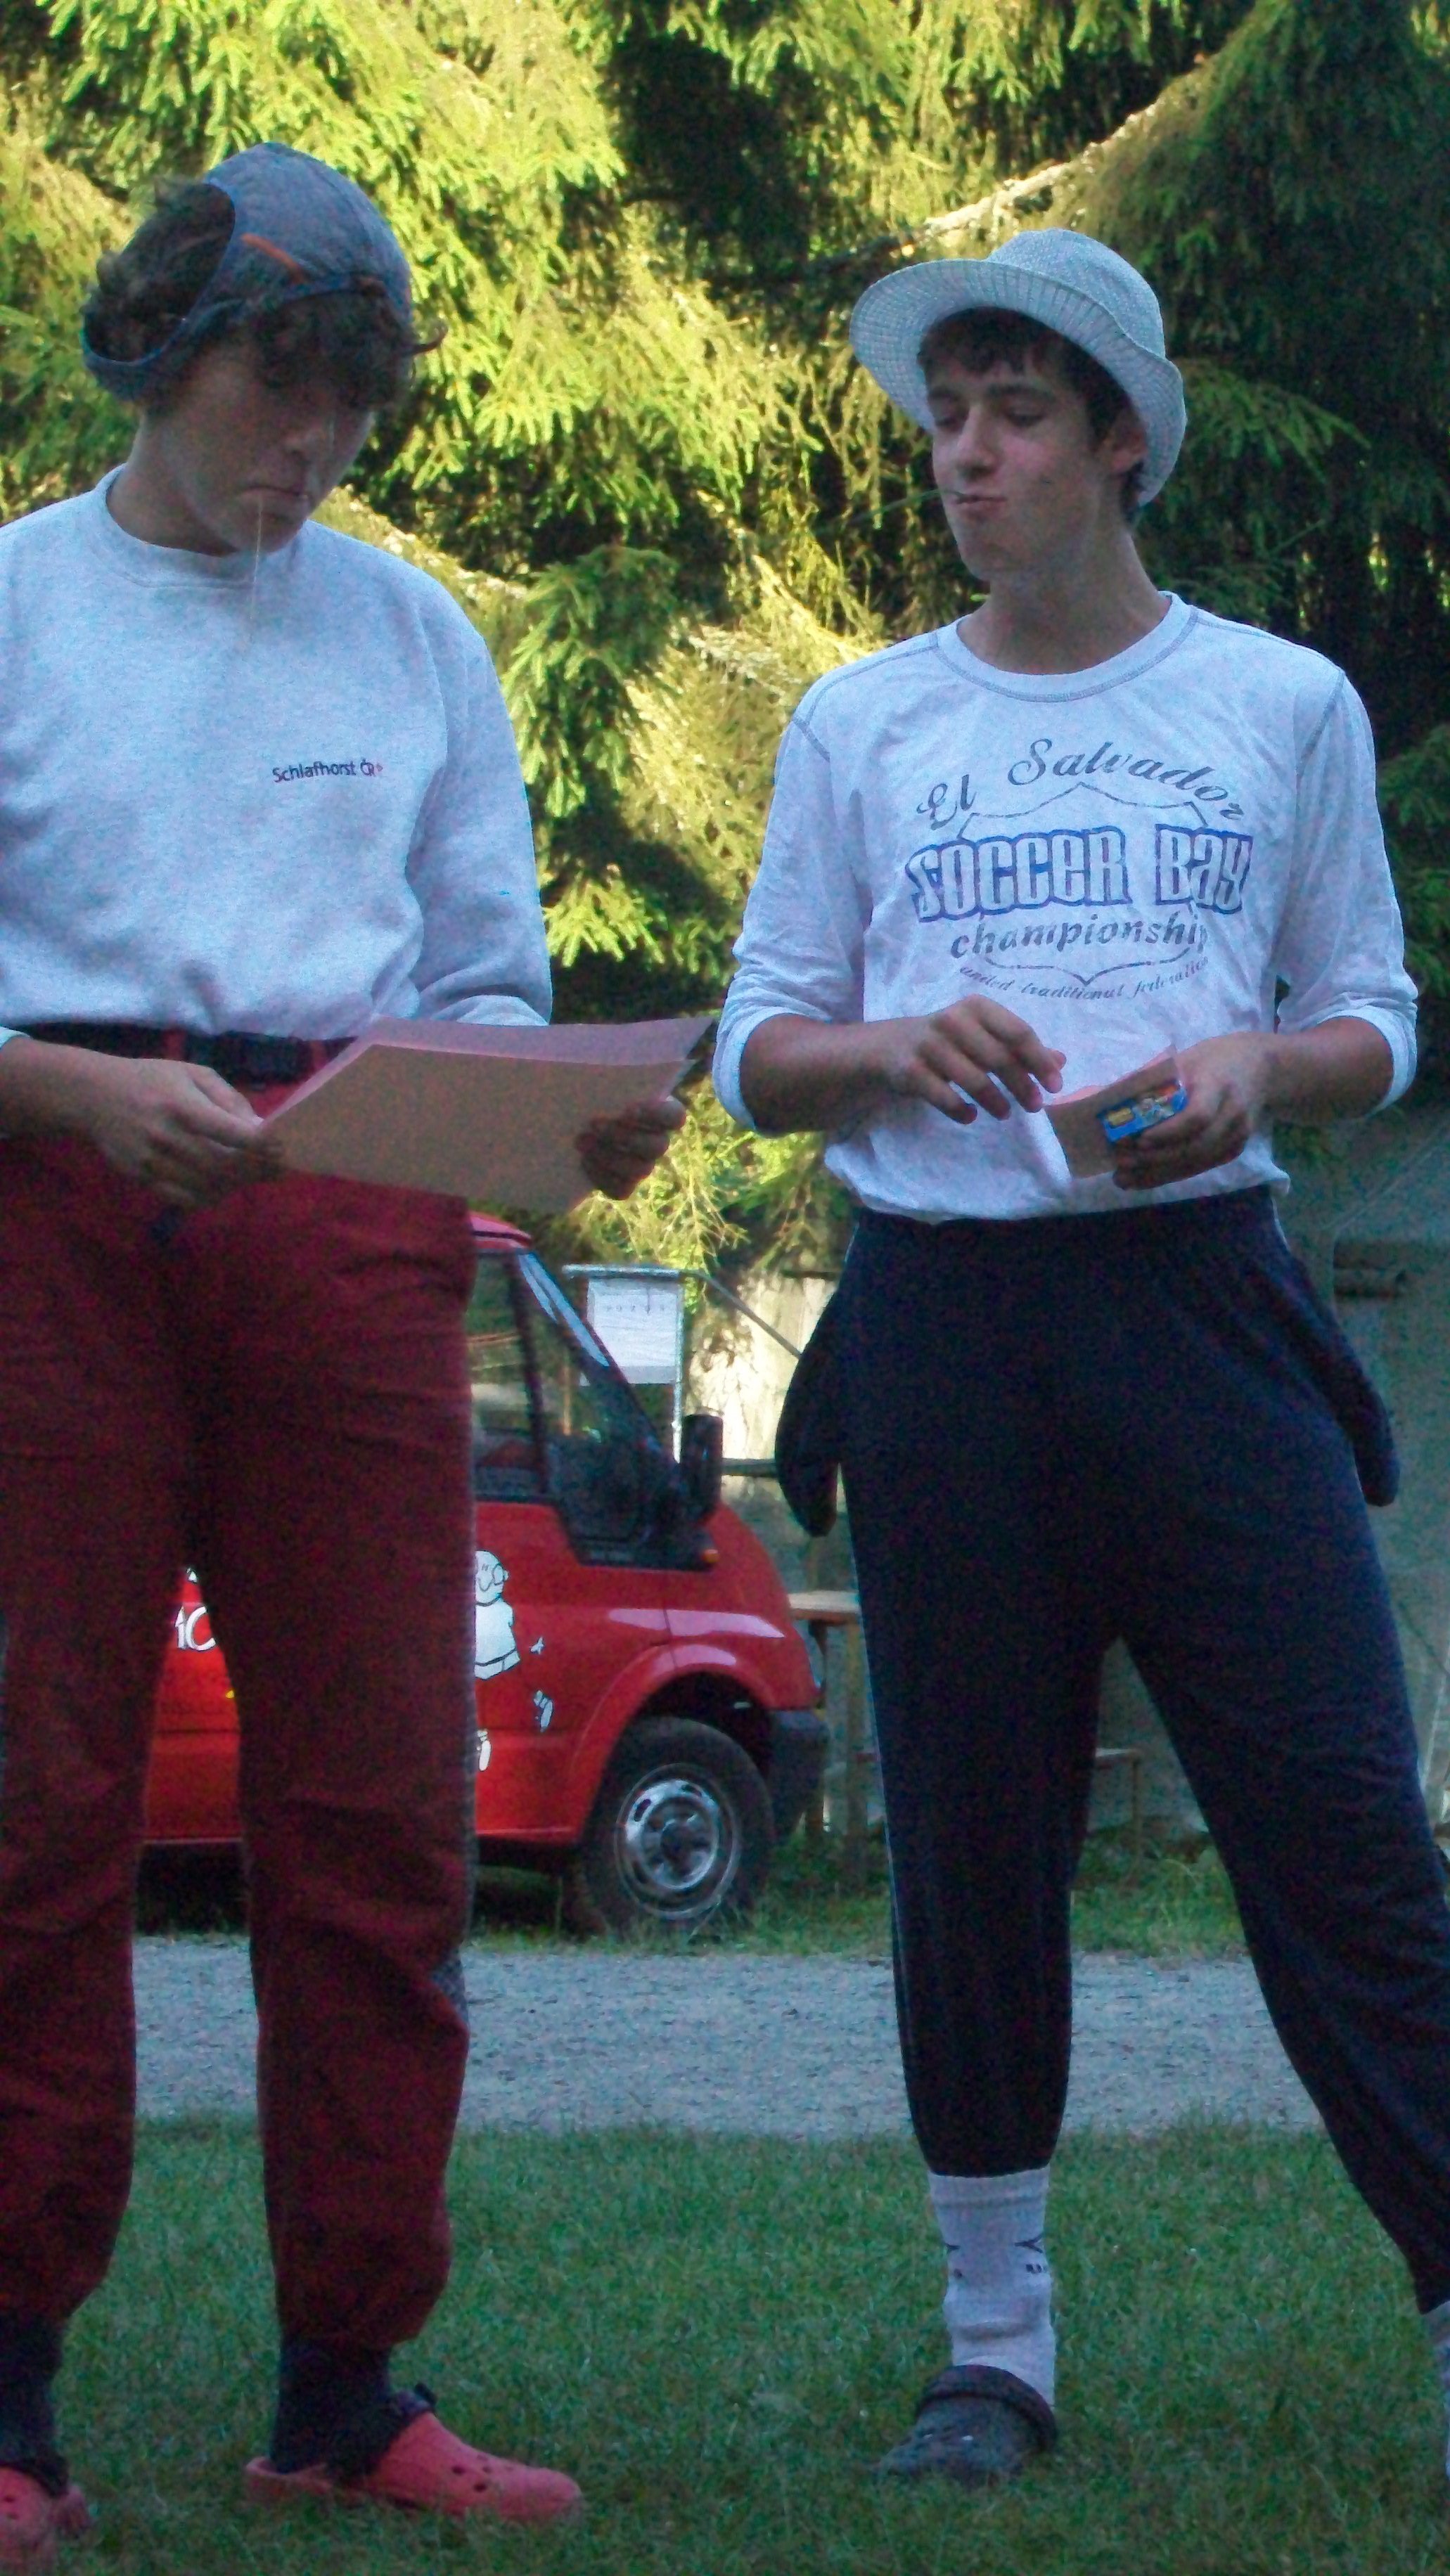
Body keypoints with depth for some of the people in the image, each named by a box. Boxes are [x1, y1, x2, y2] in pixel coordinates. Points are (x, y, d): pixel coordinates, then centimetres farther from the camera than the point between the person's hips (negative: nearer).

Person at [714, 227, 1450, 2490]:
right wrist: (898, 1050, -9)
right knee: (969, 1841, 4)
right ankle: (997, 2348, 14)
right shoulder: (861, 727, 12)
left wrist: (1255, 1070, -11)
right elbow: (757, 1055, 12)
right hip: (942, 1322, 2)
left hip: (1199, 1298, -1)